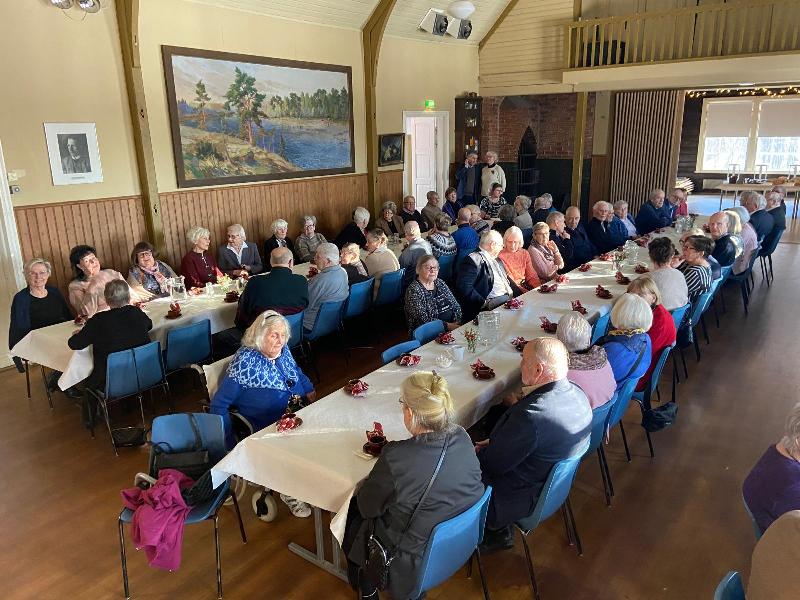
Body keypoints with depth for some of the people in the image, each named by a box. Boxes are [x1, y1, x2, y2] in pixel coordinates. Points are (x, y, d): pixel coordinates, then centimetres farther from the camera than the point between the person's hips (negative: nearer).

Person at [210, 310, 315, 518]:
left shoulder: (283, 351, 5)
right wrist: (232, 444, -18)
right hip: (268, 429, -6)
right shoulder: (245, 361, -14)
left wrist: (310, 391, 13)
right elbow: (219, 405, -13)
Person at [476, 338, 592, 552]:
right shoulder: (577, 394, -8)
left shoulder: (531, 415, -36)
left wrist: (478, 452, -2)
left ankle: (497, 533, 26)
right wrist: (495, 443, 2)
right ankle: (499, 530, 24)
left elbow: (494, 464, -22)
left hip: (526, 498, -8)